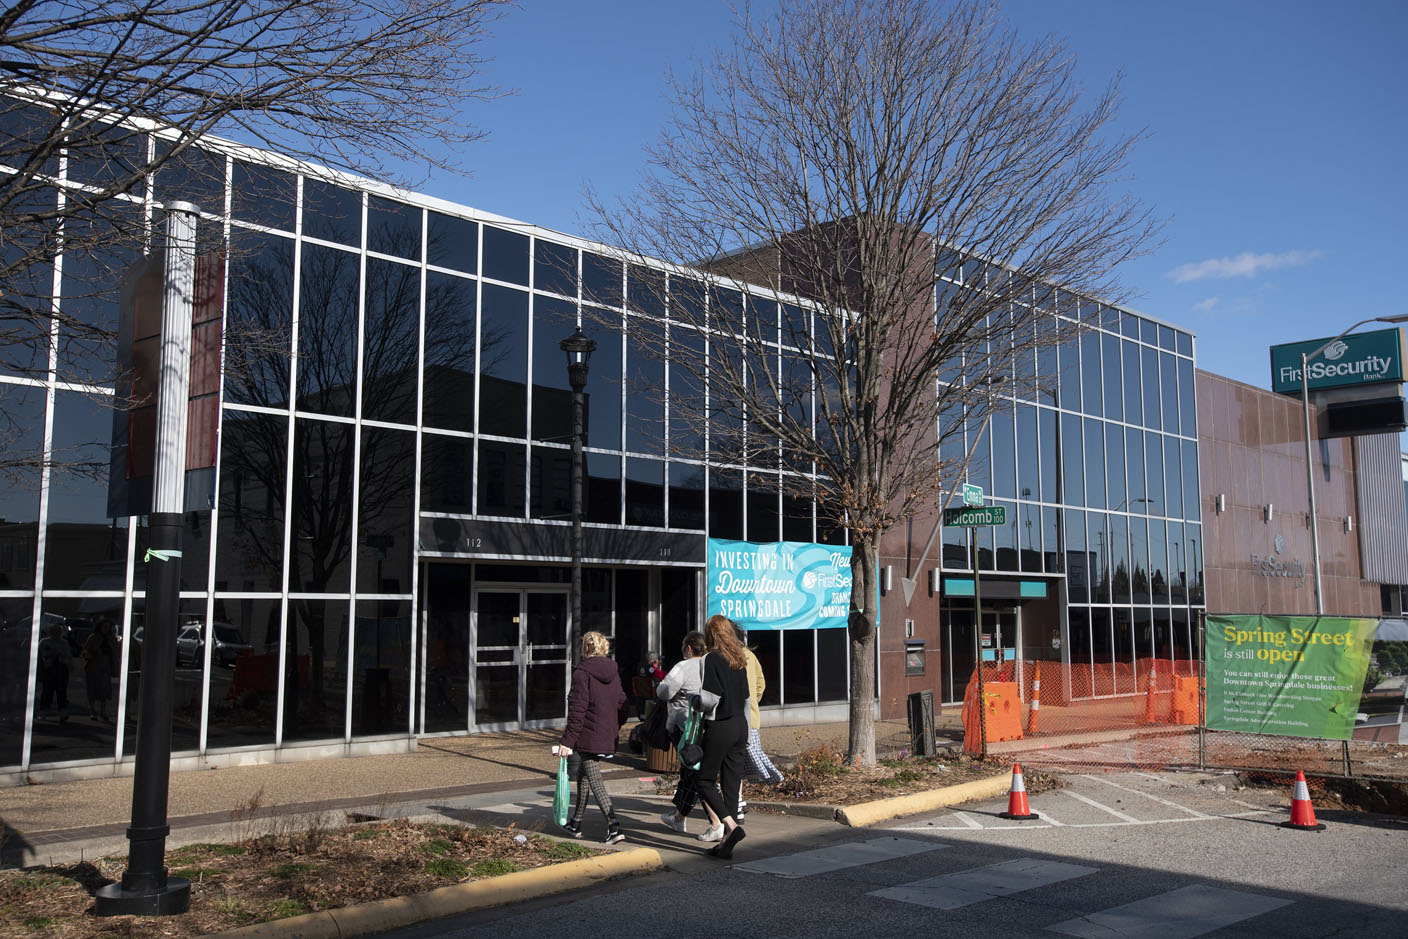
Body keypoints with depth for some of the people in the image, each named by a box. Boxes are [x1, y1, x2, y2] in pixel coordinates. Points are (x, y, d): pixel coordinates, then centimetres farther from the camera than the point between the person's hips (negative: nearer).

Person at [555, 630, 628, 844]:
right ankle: (575, 824, 32)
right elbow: (621, 702, 10)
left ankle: (613, 826, -15)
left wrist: (567, 740, -15)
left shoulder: (582, 672, -13)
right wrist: (614, 730, 21)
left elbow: (577, 710, -17)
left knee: (595, 781, -5)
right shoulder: (613, 672, 8)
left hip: (588, 736, -7)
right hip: (607, 736, 8)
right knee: (583, 777, 21)